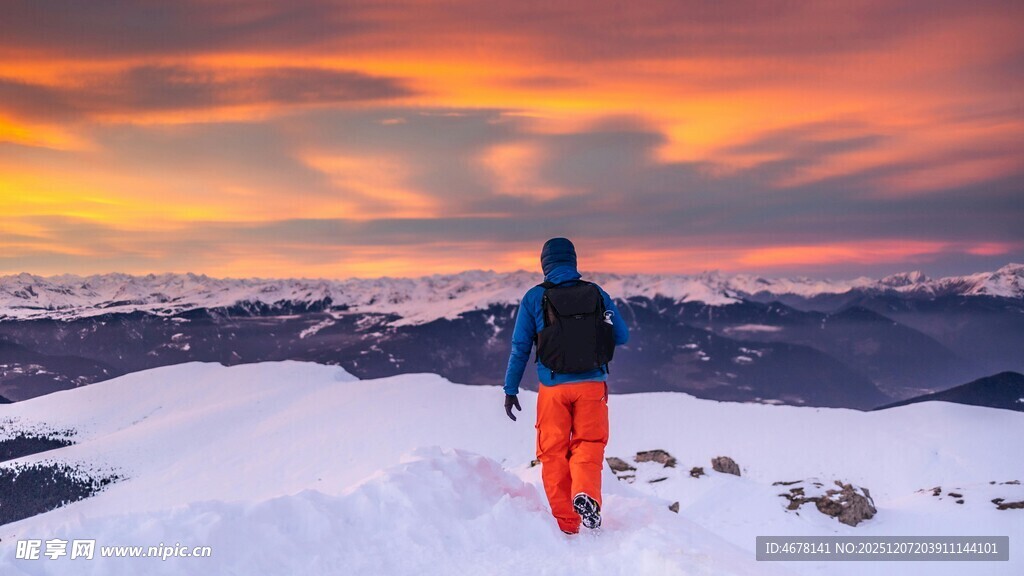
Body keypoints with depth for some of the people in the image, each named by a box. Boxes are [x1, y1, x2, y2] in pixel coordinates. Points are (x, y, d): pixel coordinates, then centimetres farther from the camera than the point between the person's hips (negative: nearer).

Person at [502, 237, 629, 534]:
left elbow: (520, 347, 1)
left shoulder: (534, 298, 0)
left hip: (553, 387, -1)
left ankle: (566, 525, 12)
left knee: (553, 453, 11)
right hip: (591, 385, 1)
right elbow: (622, 336, 8)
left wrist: (511, 390, 7)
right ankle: (585, 493, -15)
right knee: (588, 444, 14)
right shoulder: (597, 294, 3)